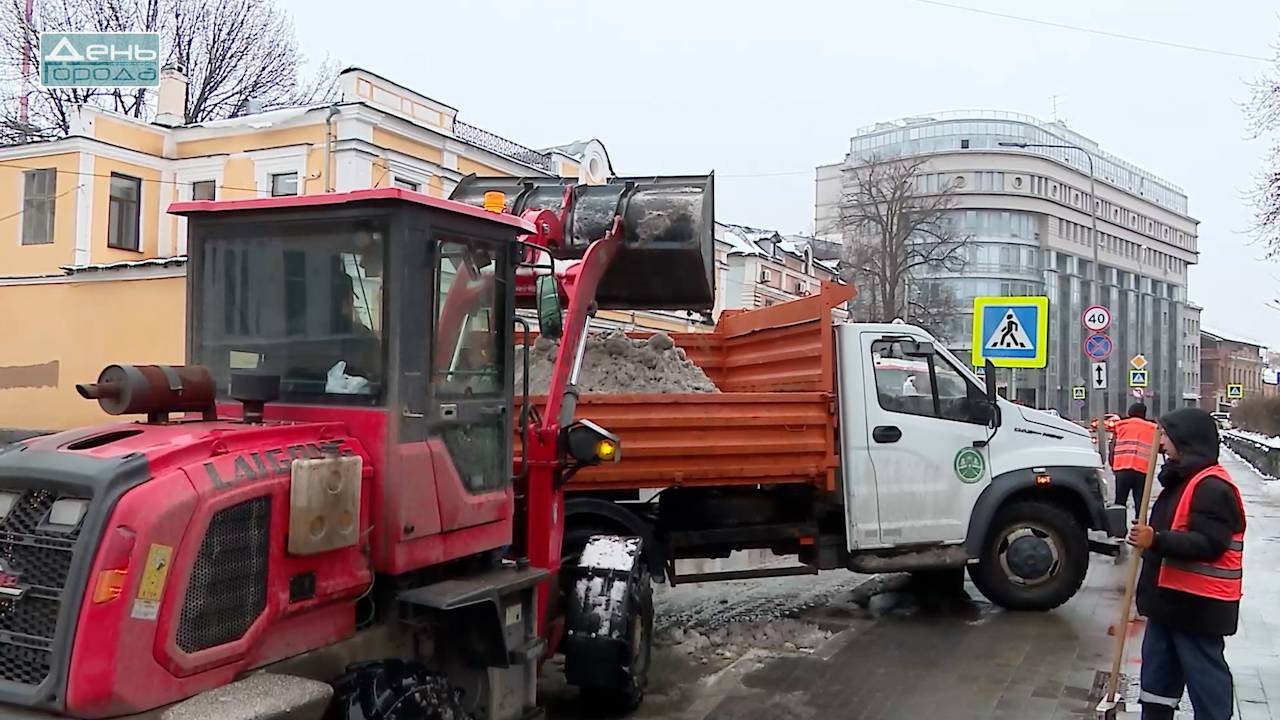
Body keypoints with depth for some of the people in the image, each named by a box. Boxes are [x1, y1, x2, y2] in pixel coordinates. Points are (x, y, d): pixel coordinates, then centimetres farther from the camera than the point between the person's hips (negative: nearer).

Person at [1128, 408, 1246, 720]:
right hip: (1169, 599, 11)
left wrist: (1157, 540, -34)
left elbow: (1209, 544, -27)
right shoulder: (1182, 479, 15)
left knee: (1205, 676, 0)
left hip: (1198, 604, -10)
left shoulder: (1212, 487, -19)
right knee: (1158, 673, 18)